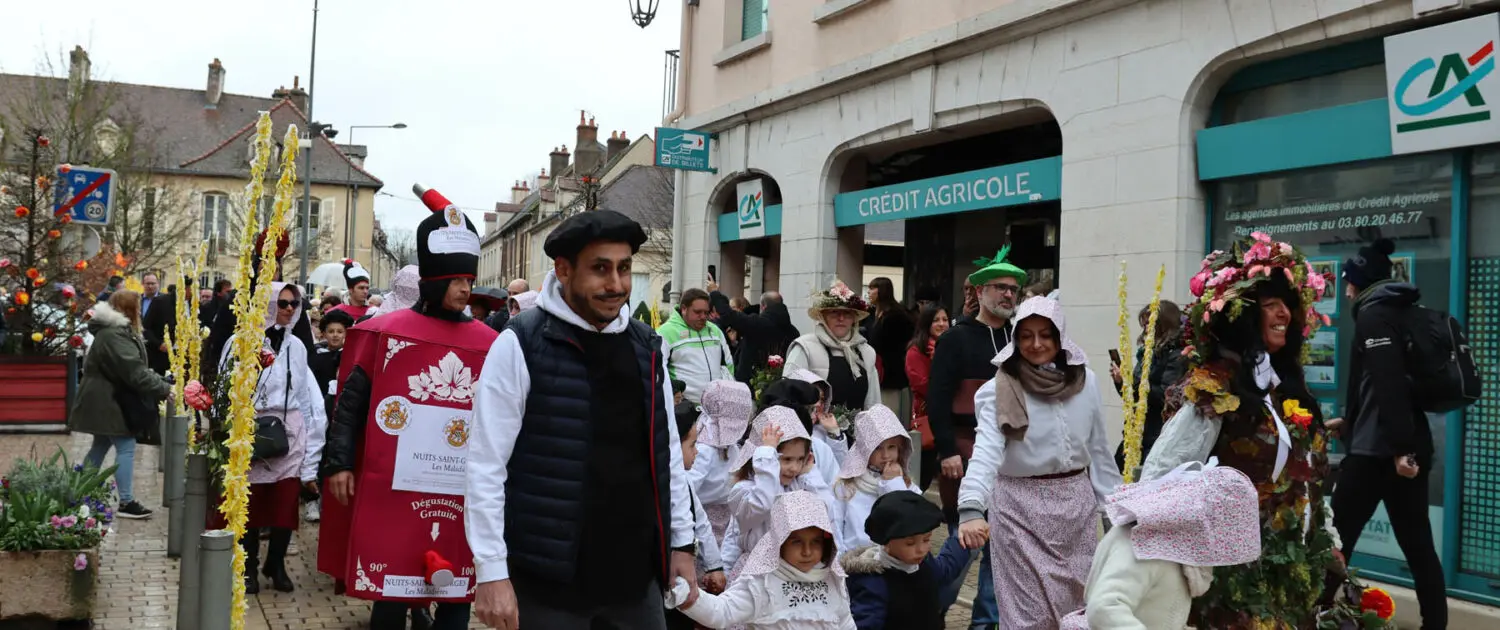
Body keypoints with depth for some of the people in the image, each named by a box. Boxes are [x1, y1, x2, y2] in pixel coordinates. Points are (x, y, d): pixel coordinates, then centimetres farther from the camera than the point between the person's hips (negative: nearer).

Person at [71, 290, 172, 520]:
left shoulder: (117, 331, 14)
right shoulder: (114, 335, -22)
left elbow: (135, 367, 16)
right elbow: (134, 371, -28)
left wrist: (161, 382, 5)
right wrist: (165, 389, -26)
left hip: (106, 399, 11)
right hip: (108, 401, -11)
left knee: (101, 445, 17)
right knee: (126, 447, -9)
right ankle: (126, 502, -7)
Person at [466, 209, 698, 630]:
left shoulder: (648, 347, 7)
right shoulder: (521, 345, -9)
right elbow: (487, 463, -11)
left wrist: (681, 541, 12)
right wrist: (491, 570, -13)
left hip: (637, 569, 5)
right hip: (549, 574, -5)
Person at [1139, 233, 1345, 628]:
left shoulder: (1284, 384, 10)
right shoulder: (1212, 390, -16)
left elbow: (1308, 477, 16)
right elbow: (1158, 476, -19)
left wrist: (1329, 544, 15)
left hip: (1297, 570, 8)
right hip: (1242, 572, -8)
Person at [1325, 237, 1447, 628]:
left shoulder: (1373, 313, -7)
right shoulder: (1403, 310, 18)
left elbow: (1388, 384, -19)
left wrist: (1399, 446, -24)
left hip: (1379, 449, -9)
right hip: (1413, 446, 9)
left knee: (1337, 540, -1)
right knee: (1418, 544, 9)